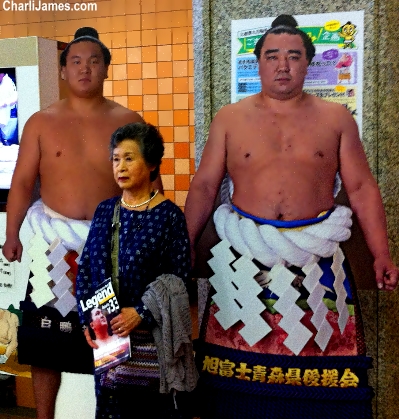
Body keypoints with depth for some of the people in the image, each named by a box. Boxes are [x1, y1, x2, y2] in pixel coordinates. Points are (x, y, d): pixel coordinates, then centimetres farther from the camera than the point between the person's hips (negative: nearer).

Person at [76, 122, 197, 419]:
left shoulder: (168, 215, -7)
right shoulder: (105, 211, 7)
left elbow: (179, 278, -10)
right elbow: (86, 269, 9)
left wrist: (142, 313, -17)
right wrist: (88, 319, 0)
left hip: (152, 334, -4)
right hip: (106, 332, 4)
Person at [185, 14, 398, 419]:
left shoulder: (336, 118, 7)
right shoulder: (229, 118, 6)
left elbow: (362, 189, 7)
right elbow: (204, 187, 6)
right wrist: (186, 246, 0)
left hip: (316, 257, 1)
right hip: (245, 256, 0)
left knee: (318, 366, 3)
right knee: (243, 361, 4)